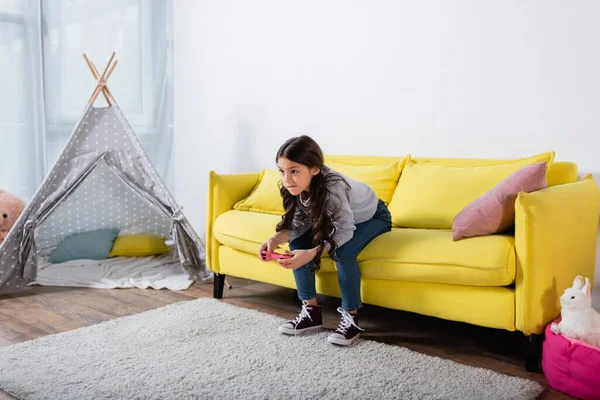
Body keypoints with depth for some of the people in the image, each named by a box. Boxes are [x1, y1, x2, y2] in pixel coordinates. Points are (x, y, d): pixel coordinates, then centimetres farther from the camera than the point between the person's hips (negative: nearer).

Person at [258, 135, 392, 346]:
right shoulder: (294, 188, -22)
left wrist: (311, 254, -50)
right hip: (335, 218, 6)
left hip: (372, 216, -6)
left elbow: (344, 230, -36)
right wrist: (276, 239, -34)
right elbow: (299, 224, -14)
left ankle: (350, 318, -15)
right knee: (297, 244, -13)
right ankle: (311, 311, -4)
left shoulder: (332, 186, -41)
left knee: (343, 251, -32)